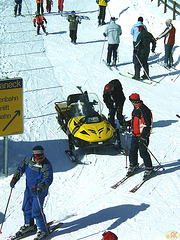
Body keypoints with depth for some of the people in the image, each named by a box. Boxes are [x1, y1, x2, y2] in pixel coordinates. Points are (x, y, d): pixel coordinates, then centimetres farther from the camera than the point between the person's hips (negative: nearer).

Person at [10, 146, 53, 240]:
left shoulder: (46, 166, -22)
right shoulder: (28, 159, -5)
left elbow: (48, 179, -30)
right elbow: (20, 168, 12)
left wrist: (41, 187, -46)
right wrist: (15, 178, 5)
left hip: (39, 191, -6)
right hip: (29, 190, 7)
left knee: (36, 211, -9)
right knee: (26, 208, 17)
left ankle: (43, 230, 9)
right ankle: (29, 225, 41)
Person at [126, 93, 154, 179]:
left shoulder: (144, 110, -19)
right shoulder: (136, 109, 10)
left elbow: (147, 125, -21)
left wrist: (143, 136, -24)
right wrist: (127, 123, 17)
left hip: (142, 135, -9)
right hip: (135, 135, 9)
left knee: (143, 152, -6)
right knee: (133, 150, 12)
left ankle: (149, 168, 9)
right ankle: (133, 165, 31)